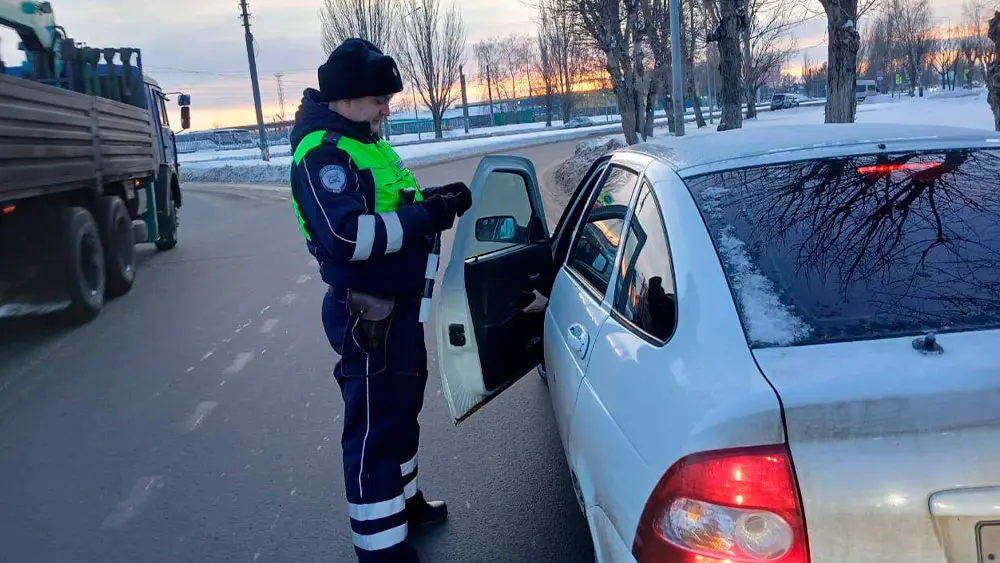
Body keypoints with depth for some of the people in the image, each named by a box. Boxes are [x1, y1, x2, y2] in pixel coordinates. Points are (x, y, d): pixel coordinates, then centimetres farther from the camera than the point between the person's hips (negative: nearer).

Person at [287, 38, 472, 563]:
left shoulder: (363, 141, 13)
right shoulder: (322, 153, -19)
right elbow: (347, 235, -31)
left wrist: (433, 199, 3)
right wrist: (426, 216, -25)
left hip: (400, 302, 10)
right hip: (368, 313, -10)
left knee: (401, 408, 23)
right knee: (375, 427, -1)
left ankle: (404, 501, 42)